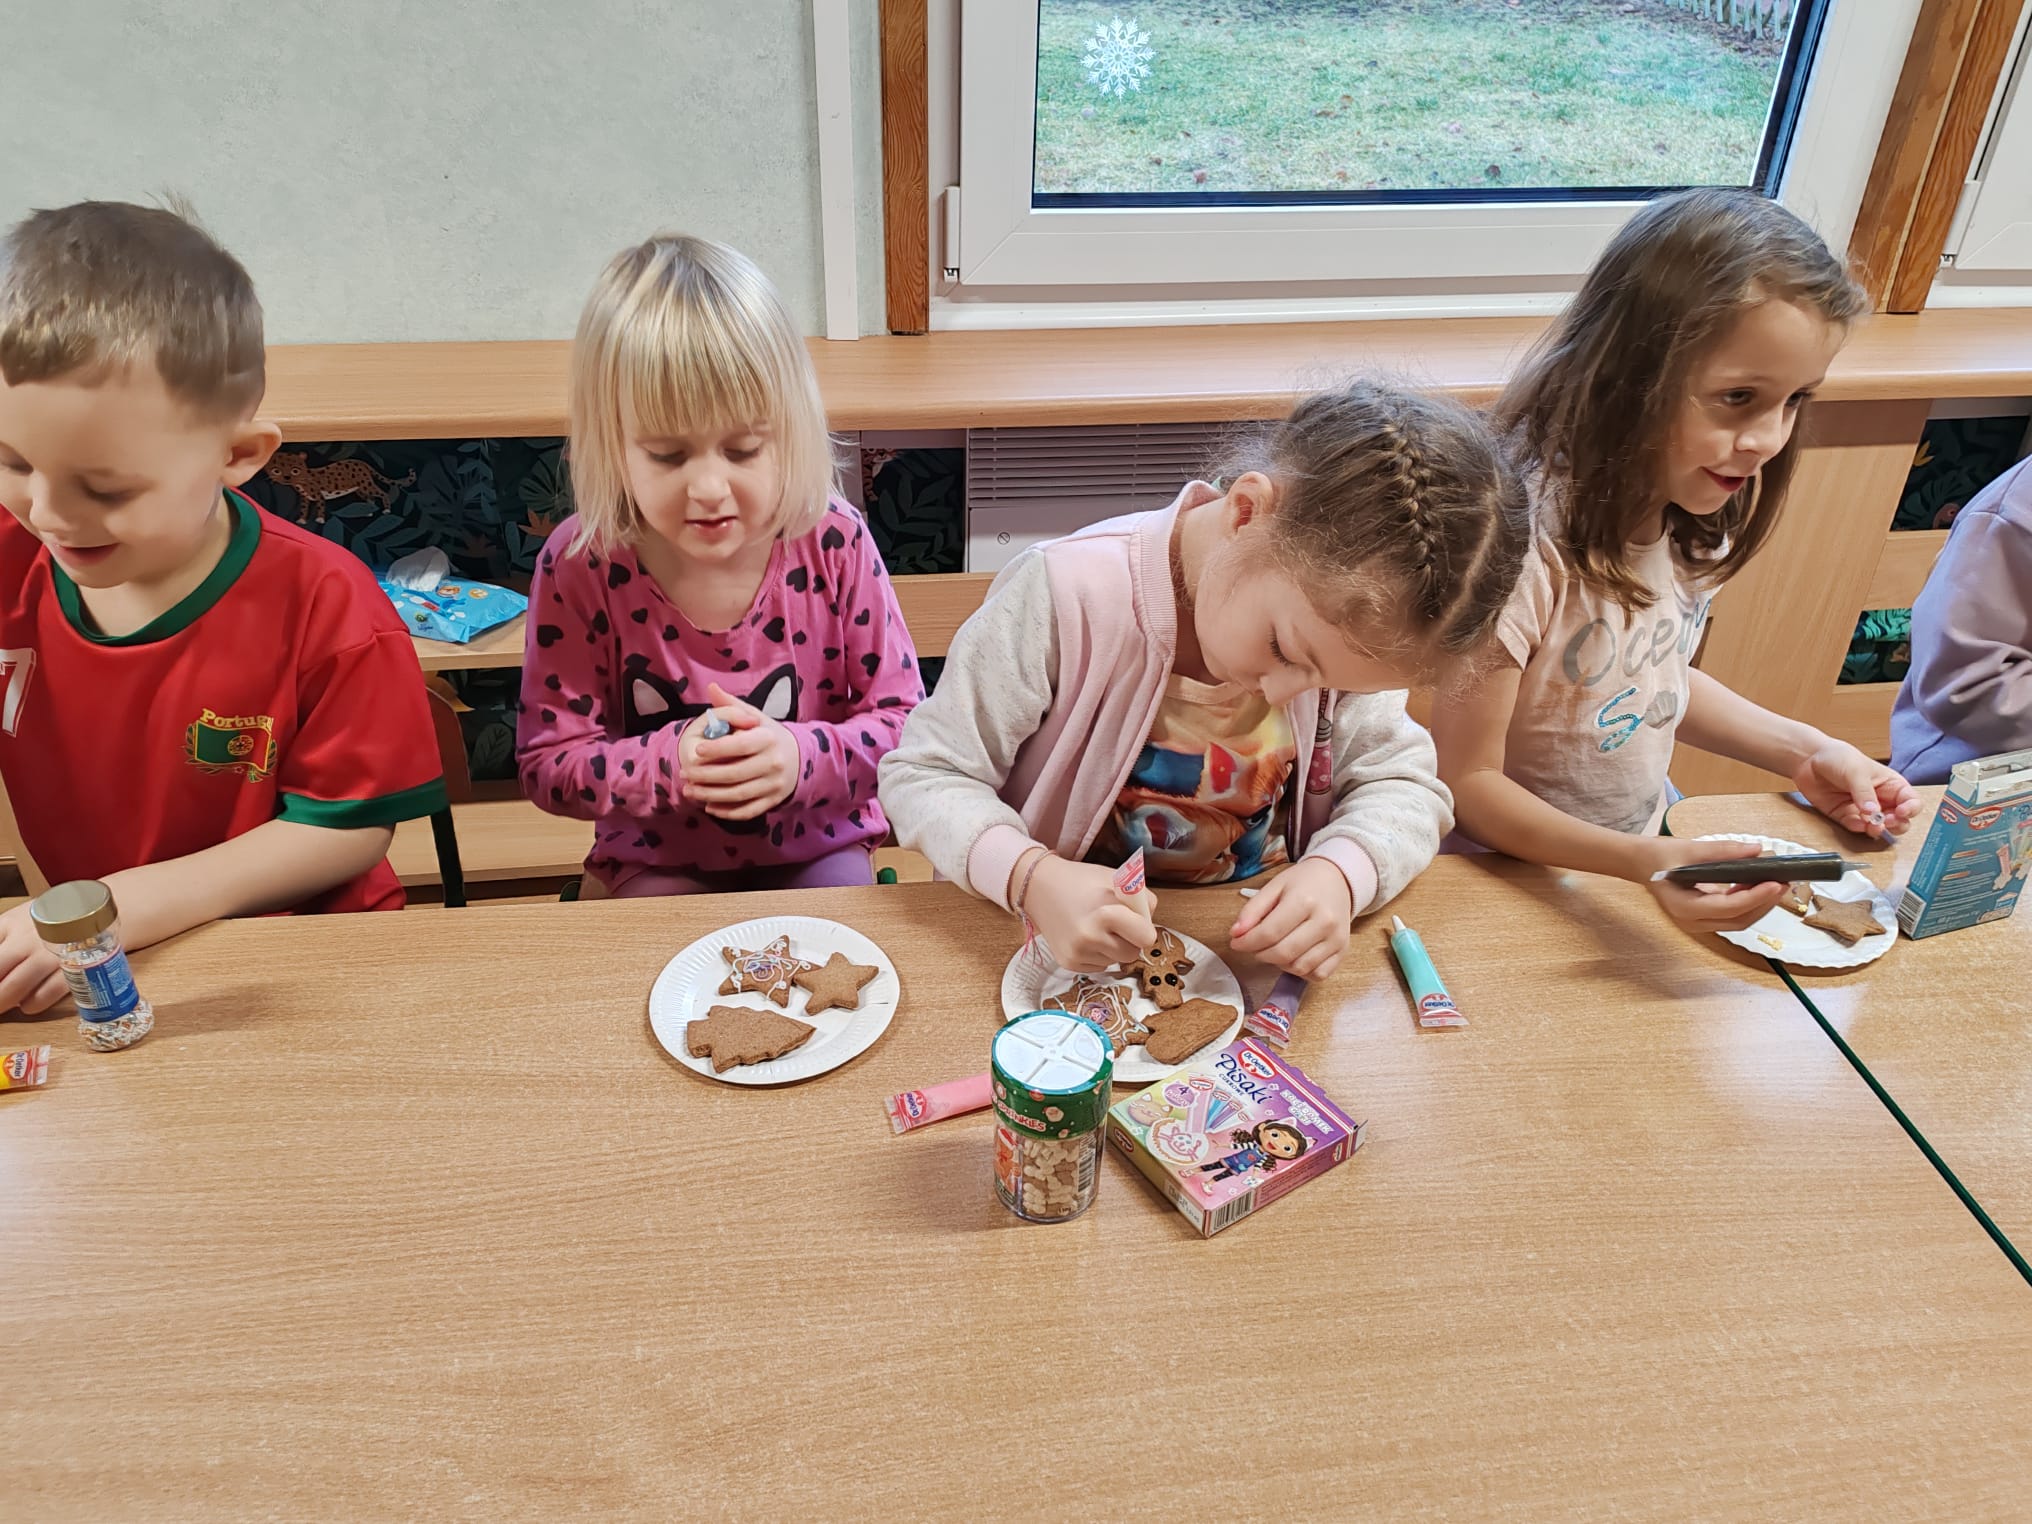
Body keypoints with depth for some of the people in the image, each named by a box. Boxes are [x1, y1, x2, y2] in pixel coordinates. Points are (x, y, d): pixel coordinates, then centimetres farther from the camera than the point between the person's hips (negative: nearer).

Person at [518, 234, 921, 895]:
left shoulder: (833, 542, -17)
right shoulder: (579, 564, -16)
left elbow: (904, 720, -9)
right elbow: (546, 765, -10)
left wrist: (801, 757, -28)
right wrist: (668, 762, -28)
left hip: (817, 846, 1)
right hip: (660, 861, 0)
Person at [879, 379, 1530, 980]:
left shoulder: (1344, 604, -10)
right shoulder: (1067, 594, -22)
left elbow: (1402, 785, -1)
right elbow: (922, 775, -15)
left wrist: (1338, 872, -22)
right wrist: (1032, 877, -33)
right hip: (1078, 950, -3)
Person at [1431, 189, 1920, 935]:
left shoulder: (1694, 516, -2)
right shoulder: (1525, 540, -26)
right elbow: (1468, 783, -20)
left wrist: (1804, 751, 3)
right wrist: (1643, 862, -31)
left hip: (1637, 858, 8)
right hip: (1508, 886, -7)